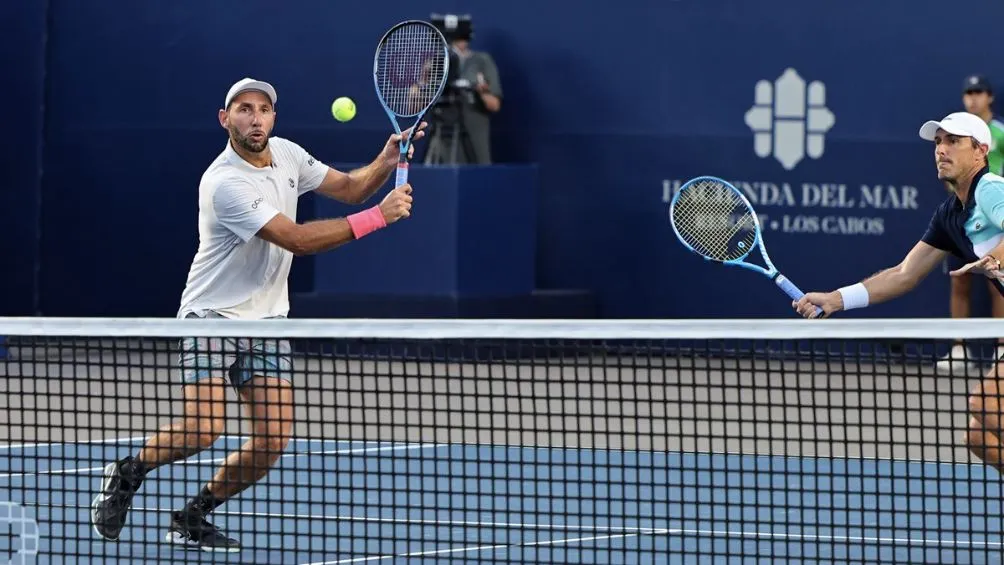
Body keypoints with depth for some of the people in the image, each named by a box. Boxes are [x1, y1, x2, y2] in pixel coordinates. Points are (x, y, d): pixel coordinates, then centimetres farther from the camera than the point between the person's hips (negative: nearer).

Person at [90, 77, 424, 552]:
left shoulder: (286, 153, 2)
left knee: (273, 438, -6)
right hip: (212, 316, -7)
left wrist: (385, 162, -9)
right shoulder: (225, 184, -23)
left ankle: (191, 519, 11)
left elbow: (347, 187, 13)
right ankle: (126, 473, 8)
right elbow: (297, 240, -26)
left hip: (266, 319, 7)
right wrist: (377, 217, -28)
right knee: (202, 429, -21)